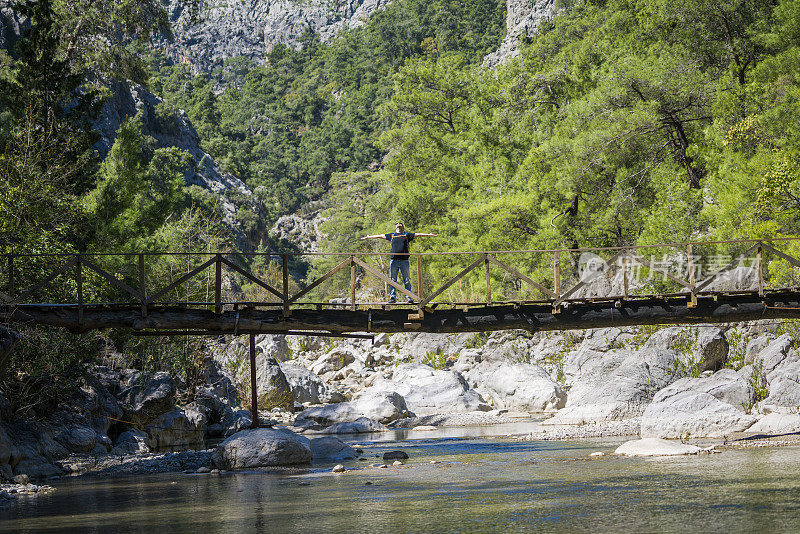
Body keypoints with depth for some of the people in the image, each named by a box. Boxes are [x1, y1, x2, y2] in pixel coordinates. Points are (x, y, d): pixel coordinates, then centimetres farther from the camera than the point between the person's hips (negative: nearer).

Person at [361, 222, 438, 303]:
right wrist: (368, 237, 35)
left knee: (407, 281, -3)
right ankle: (393, 297, 2)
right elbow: (380, 236, 28)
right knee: (393, 281, 0)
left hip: (404, 261, -1)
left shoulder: (407, 235, 15)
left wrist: (429, 235, 7)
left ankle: (410, 297, -2)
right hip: (394, 261, 1)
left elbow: (418, 235, 13)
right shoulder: (392, 235, 19)